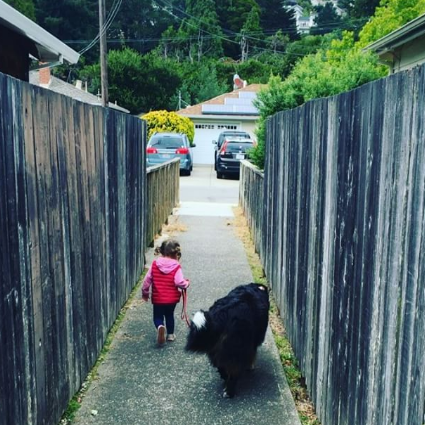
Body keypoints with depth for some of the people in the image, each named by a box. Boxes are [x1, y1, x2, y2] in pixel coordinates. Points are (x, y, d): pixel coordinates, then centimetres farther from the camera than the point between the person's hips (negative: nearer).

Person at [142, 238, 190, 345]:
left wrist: (145, 292, 13)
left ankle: (160, 327, -16)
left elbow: (147, 279, -2)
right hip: (172, 298, 0)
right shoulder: (176, 266, -14)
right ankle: (170, 334, 29)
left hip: (157, 298, 0)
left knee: (158, 316, 13)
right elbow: (179, 282, -21)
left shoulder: (154, 264, -6)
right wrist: (186, 283, 2)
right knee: (169, 315, 23)